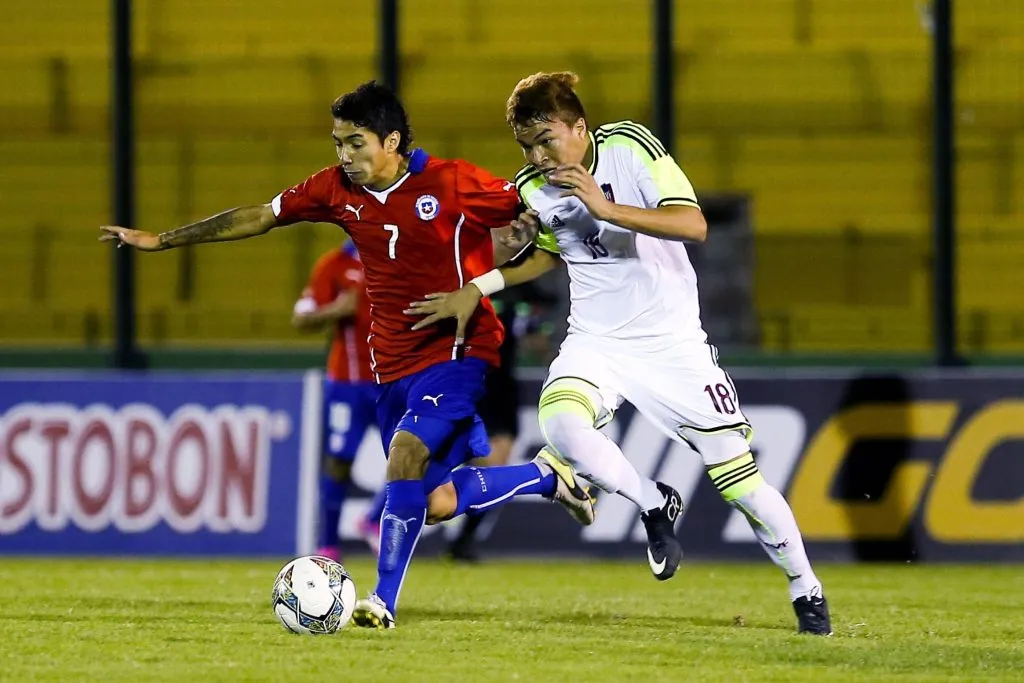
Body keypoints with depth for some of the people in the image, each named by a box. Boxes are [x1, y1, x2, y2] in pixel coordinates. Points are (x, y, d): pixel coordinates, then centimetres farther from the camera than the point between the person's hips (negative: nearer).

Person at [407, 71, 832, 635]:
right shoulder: (532, 189, -1)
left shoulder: (631, 149, -14)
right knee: (560, 423, -31)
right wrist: (480, 286, 6)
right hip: (594, 342, 3)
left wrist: (606, 208, -35)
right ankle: (654, 507, -5)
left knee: (738, 477, -3)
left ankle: (806, 592, 19)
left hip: (671, 340, -3)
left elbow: (693, 225, -26)